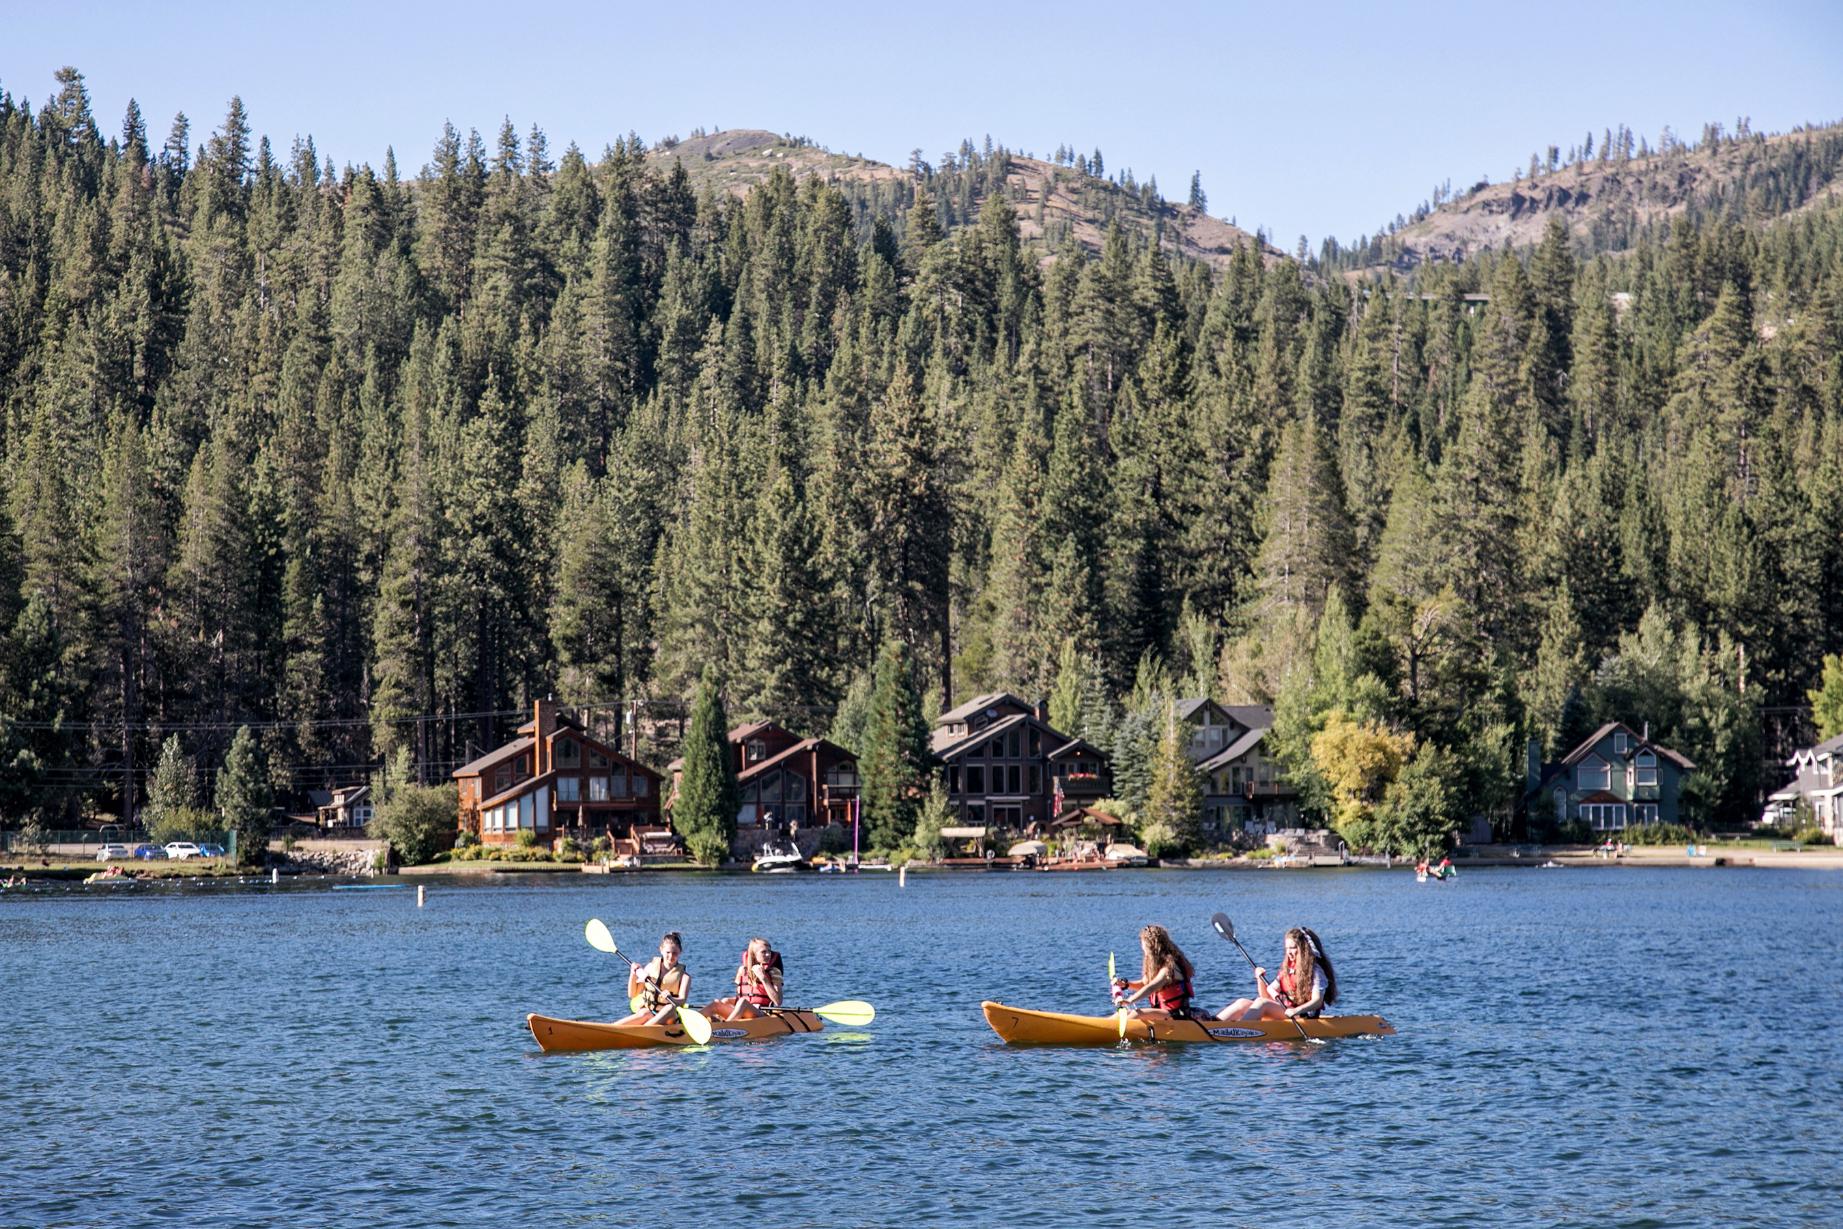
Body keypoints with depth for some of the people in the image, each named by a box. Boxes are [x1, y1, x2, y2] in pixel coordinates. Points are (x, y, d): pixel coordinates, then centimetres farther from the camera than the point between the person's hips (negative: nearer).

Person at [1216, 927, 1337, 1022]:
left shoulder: (1315, 970, -3)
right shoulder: (1287, 969, 19)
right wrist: (1260, 979, -1)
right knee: (1243, 1003, -12)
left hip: (1302, 1018, -7)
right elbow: (1266, 996, 18)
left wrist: (1296, 1011, -33)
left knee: (1261, 1002, -29)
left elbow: (1317, 1001, -16)